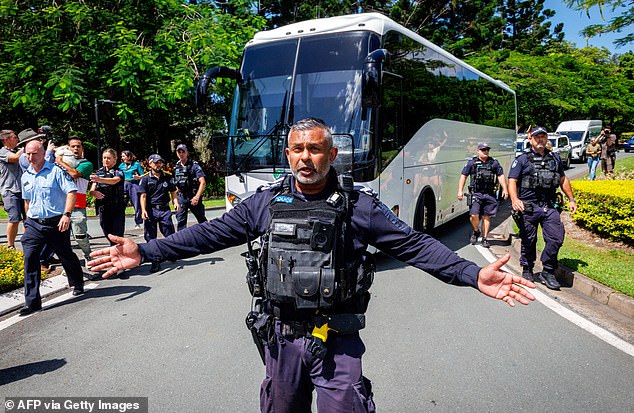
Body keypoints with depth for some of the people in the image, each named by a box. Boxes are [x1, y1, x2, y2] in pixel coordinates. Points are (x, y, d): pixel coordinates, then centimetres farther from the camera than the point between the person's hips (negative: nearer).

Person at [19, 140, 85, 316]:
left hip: (56, 223, -4)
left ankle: (77, 284, 37)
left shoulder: (57, 171, -7)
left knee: (66, 256, 10)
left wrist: (66, 214, -27)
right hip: (34, 224, 4)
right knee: (30, 258, -9)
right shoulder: (25, 176, 11)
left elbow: (72, 192, -16)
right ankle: (32, 301, -5)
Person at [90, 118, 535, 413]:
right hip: (281, 337, 3)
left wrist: (474, 275, -20)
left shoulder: (359, 205, -8)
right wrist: (146, 251, -2)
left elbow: (415, 245, -10)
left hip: (337, 341, -3)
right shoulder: (266, 202, 0)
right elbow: (210, 233, 2)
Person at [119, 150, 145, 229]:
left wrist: (138, 177, -18)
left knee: (137, 204, -2)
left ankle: (137, 223, 8)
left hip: (134, 185, -3)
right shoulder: (121, 165, 12)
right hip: (124, 185, 3)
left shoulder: (136, 164, 1)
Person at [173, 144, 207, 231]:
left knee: (202, 219, 10)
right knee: (180, 221, 0)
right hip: (181, 198, 4)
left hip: (193, 198, -4)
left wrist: (197, 197, -23)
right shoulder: (176, 167, 9)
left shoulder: (194, 165, -7)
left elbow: (203, 183, -14)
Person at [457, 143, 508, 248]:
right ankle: (476, 231, 15)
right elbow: (463, 176, 3)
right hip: (475, 193, -2)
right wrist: (460, 191, -4)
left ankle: (485, 238, 16)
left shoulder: (494, 162, 12)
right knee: (474, 215, -13)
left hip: (489, 194, 2)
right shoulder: (472, 162, 4)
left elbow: (500, 176, 13)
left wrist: (504, 189, 4)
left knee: (486, 217, 5)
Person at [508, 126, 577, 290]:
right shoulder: (522, 159, 1)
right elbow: (512, 181, -8)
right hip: (528, 207, -3)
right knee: (529, 241, 6)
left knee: (556, 238, -7)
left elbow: (563, 180, 25)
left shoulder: (555, 158, 15)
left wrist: (571, 199, 21)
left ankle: (547, 272, 8)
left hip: (550, 207, 3)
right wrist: (514, 199, -25)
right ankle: (527, 270, 24)